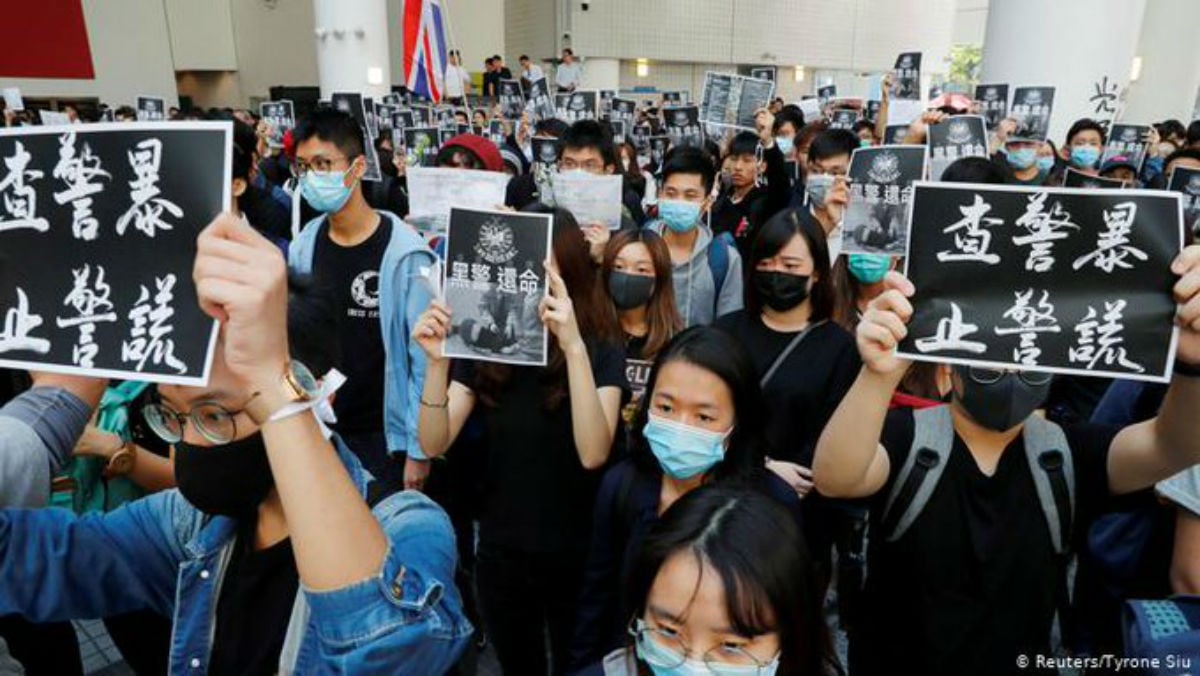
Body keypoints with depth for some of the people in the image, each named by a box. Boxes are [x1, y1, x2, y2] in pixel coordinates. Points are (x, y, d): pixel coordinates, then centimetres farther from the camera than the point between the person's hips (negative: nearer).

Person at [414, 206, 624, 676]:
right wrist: (438, 361, -28)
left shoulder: (601, 350, -14)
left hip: (576, 552, -2)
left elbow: (593, 454, -29)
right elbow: (434, 445, -12)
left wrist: (573, 347, -38)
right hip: (501, 550, 3)